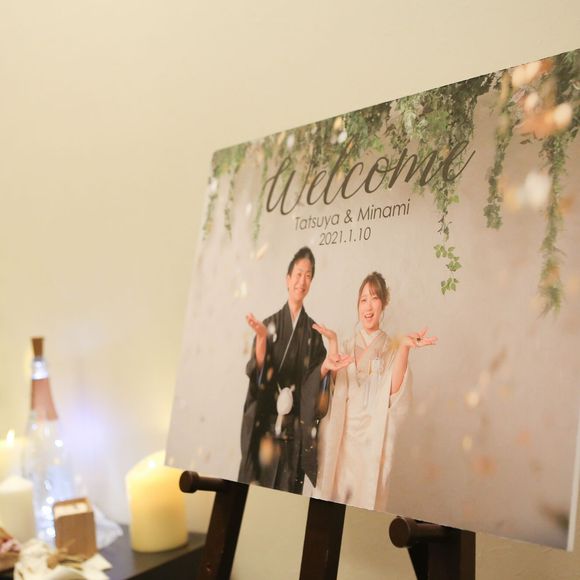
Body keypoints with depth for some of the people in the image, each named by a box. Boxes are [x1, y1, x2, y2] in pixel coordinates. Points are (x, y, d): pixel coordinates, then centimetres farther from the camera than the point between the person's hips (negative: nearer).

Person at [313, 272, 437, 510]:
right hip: (342, 437, 2)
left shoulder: (392, 349, 2)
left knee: (366, 498, 2)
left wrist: (404, 347, -23)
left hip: (373, 440, -2)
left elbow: (394, 392, -14)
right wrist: (332, 342, -10)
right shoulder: (347, 346, 9)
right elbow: (335, 385, -5)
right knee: (333, 496, 4)